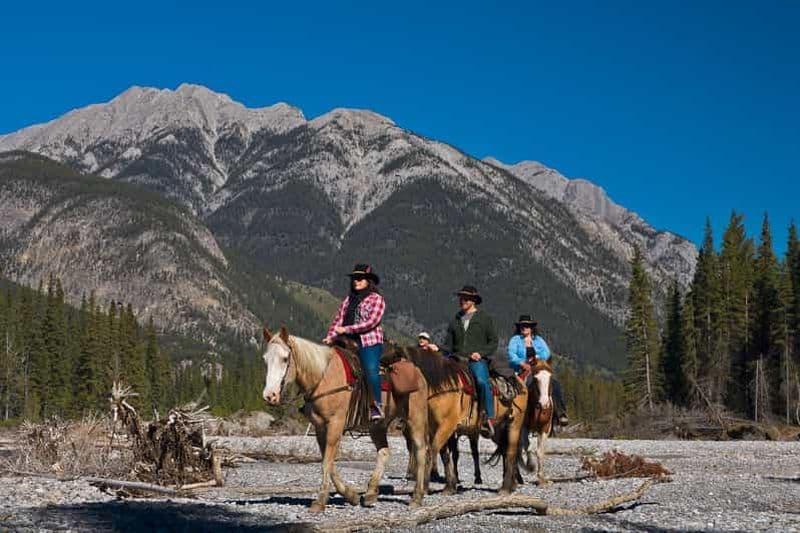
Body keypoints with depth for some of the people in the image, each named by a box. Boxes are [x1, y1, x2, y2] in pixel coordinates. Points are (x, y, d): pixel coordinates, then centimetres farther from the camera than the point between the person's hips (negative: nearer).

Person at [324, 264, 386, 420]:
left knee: (371, 371, -22)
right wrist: (330, 336, -2)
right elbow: (338, 319, 17)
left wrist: (347, 329, -15)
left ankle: (376, 406, -15)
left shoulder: (376, 299, 1)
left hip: (370, 343, -6)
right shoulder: (349, 299, 20)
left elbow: (372, 322, -11)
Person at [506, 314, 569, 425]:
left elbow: (546, 353, 5)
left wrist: (537, 357, -15)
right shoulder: (515, 340, 10)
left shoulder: (539, 340, 19)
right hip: (521, 370, -3)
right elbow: (511, 354, -6)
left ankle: (561, 413, -19)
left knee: (554, 384, -19)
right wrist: (522, 363, -23)